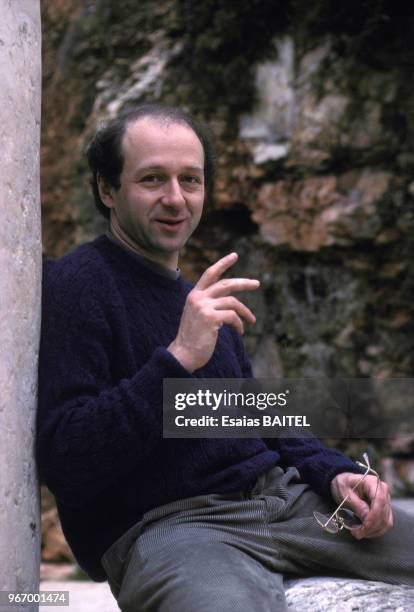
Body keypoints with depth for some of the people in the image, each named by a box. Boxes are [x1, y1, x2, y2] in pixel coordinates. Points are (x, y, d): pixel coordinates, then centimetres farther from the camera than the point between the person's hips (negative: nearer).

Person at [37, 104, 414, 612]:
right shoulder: (74, 284, -7)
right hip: (165, 525, -8)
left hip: (281, 497, 9)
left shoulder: (202, 300, 20)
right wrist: (178, 358, -23)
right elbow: (63, 467, -16)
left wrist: (335, 475, 9)